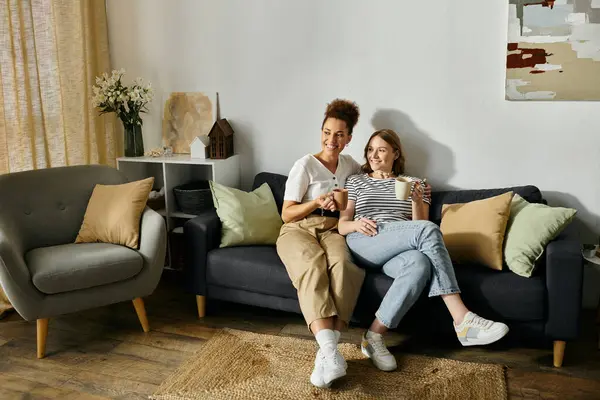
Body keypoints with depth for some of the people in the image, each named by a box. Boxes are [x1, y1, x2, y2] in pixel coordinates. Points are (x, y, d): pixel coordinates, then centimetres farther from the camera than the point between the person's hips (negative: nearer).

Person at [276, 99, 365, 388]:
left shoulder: (350, 165, 15)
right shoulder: (306, 164, 1)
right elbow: (286, 214, -2)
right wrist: (317, 202, -17)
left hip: (332, 230, 3)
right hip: (298, 230, -2)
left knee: (342, 264, -35)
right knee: (313, 266, -38)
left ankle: (326, 349, -40)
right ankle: (332, 353, -48)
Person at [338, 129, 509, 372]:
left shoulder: (414, 183, 22)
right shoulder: (356, 182, 20)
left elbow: (418, 224, 13)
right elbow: (341, 226, 13)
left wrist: (417, 201, -5)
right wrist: (356, 225, -9)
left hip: (400, 250, 2)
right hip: (363, 245, -2)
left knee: (420, 263, -39)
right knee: (429, 230, -31)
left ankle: (374, 336, -33)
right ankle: (463, 320, -35)